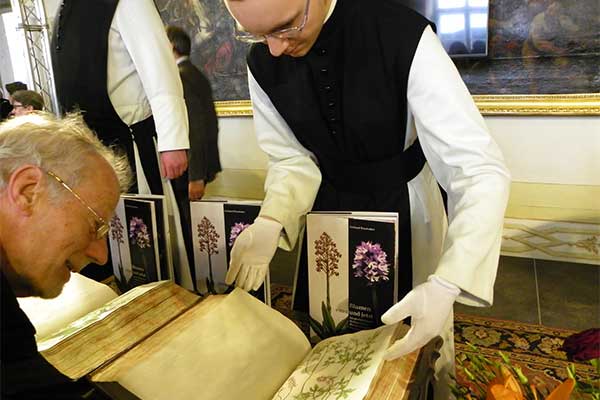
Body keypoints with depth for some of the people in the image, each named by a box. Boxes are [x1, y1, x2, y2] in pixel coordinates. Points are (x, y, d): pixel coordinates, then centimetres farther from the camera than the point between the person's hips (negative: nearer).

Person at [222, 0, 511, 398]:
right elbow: (293, 159, -4)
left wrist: (446, 285, -41)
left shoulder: (403, 36, -27)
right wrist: (269, 222, -23)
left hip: (405, 207, -3)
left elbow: (481, 170, -29)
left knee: (420, 346, 16)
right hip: (328, 210, 4)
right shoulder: (262, 63, -12)